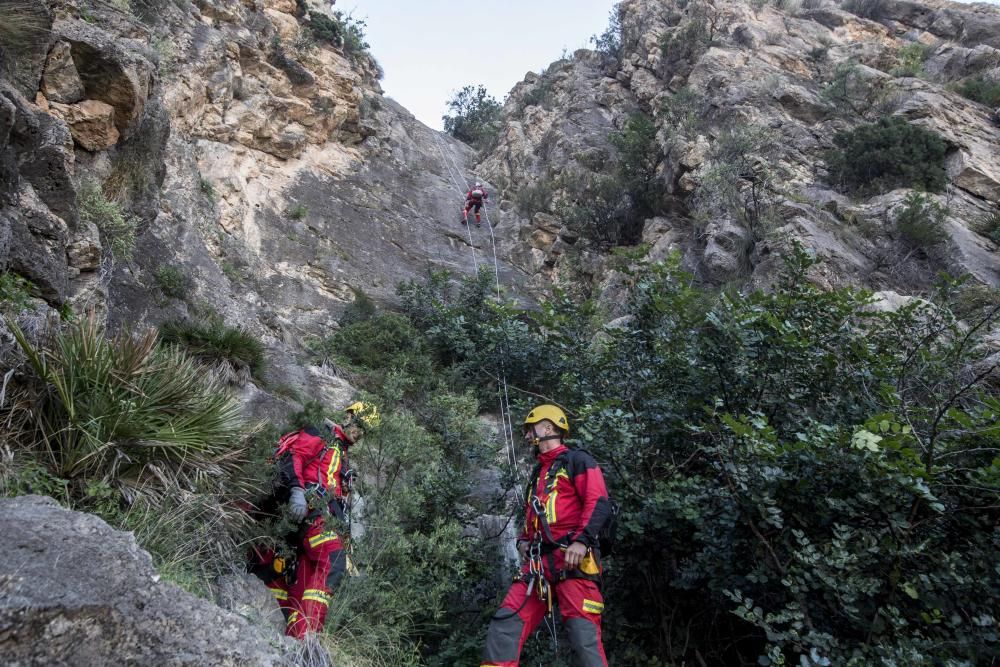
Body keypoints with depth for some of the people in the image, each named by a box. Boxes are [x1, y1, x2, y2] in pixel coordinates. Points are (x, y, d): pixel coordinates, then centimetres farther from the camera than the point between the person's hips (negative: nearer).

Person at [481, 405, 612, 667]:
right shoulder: (538, 473, 29)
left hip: (571, 558, -7)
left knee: (583, 632, -15)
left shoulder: (577, 460, 4)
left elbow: (599, 504, -9)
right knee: (505, 622, -3)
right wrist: (523, 540, 17)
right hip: (538, 561, 8)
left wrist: (581, 540, -21)